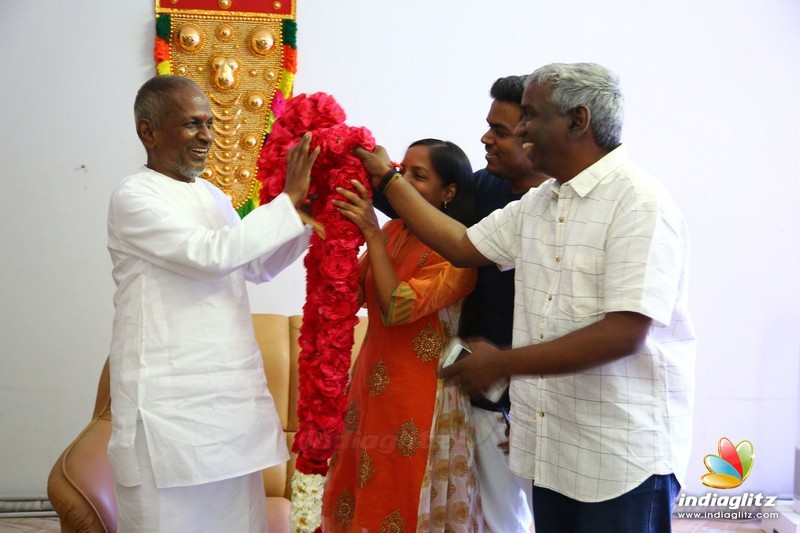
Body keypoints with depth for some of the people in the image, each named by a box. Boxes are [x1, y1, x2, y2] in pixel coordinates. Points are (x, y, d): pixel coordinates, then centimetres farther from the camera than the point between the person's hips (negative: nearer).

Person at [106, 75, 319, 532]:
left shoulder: (212, 195, 14)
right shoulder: (134, 198, -10)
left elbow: (259, 267, 19)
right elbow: (211, 254, -23)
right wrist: (289, 199, -18)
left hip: (232, 388, 7)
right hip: (169, 401, -7)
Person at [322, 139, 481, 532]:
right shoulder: (393, 230, 5)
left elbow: (396, 308, -25)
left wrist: (372, 234, -24)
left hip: (420, 398, -6)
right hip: (373, 386, 7)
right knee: (361, 501, 19)